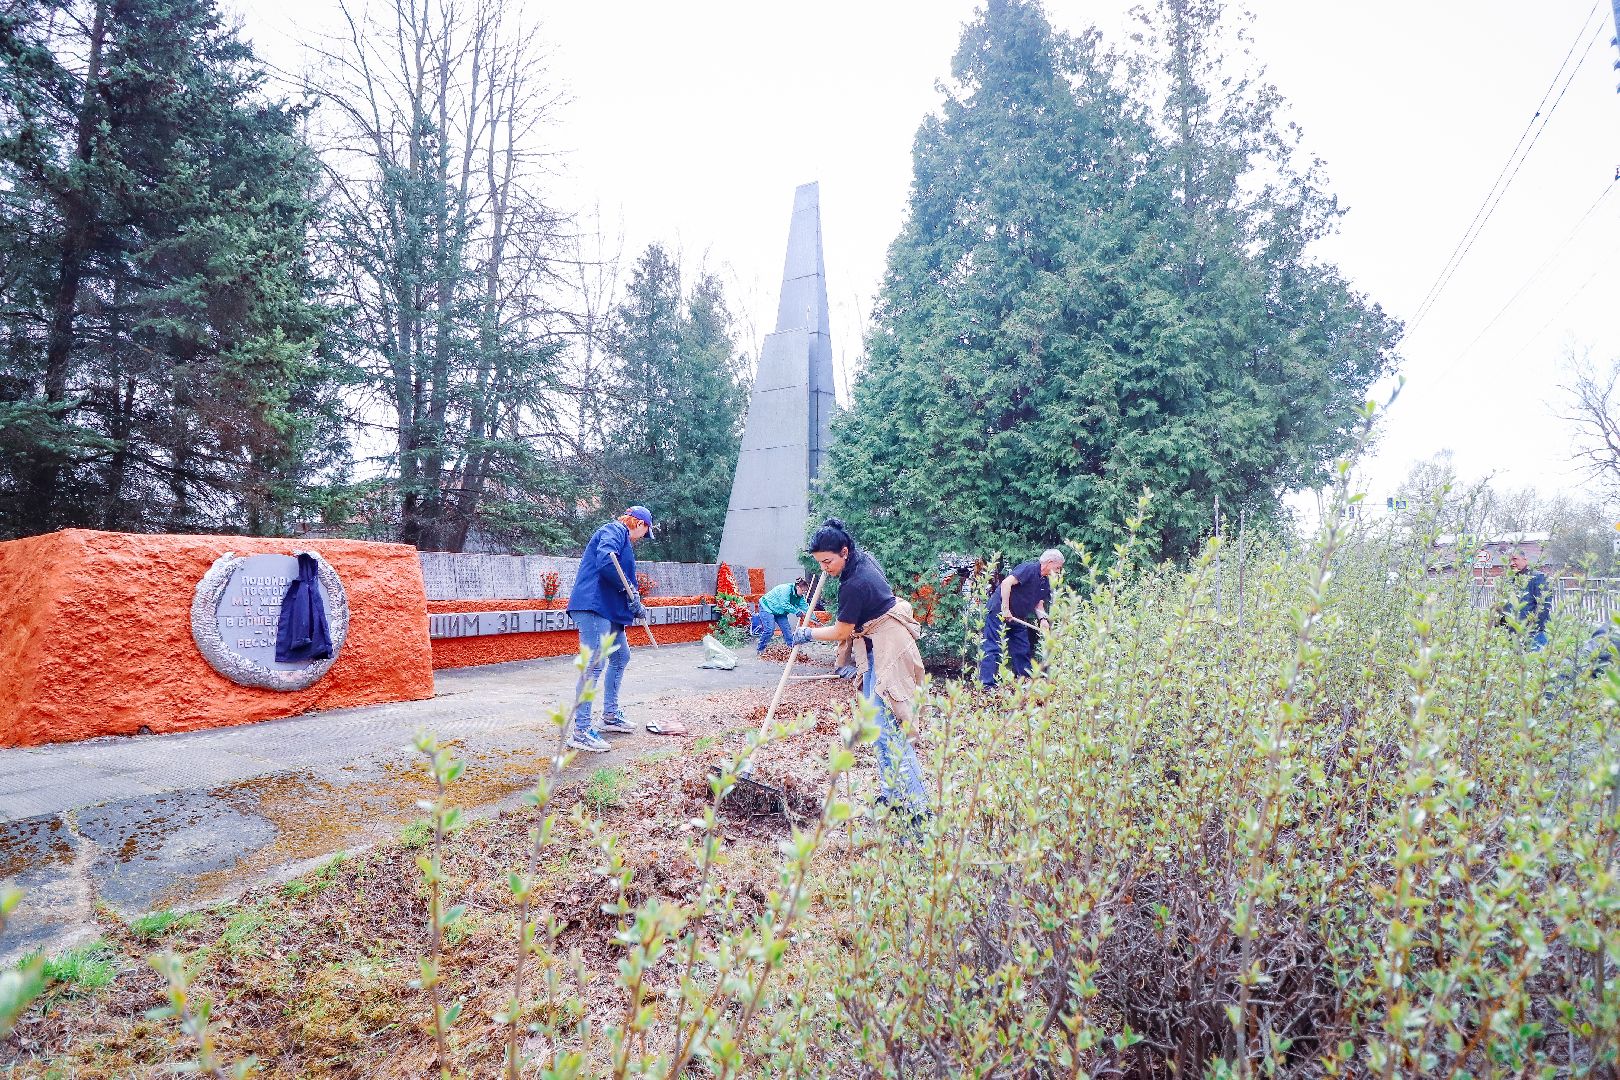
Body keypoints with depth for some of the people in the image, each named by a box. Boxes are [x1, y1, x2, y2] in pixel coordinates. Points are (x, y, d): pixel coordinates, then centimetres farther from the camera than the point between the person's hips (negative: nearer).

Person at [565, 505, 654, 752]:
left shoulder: (622, 537, 25)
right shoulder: (614, 531, -6)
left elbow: (622, 580, 24)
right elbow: (605, 561, -25)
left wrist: (635, 606, 12)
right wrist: (629, 589, -17)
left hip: (609, 610, 11)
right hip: (593, 605, -11)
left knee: (621, 656, 21)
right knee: (595, 664, -14)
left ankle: (610, 715, 32)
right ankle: (580, 731, -13)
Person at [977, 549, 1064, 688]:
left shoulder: (1045, 582, 12)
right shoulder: (1030, 568, -17)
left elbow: (1038, 605, 16)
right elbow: (1006, 583, -26)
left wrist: (1042, 619, -5)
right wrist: (1005, 609, -26)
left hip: (1017, 618, 10)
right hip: (999, 611, -10)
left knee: (1024, 650, 11)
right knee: (993, 648, -11)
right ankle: (987, 685, -13)